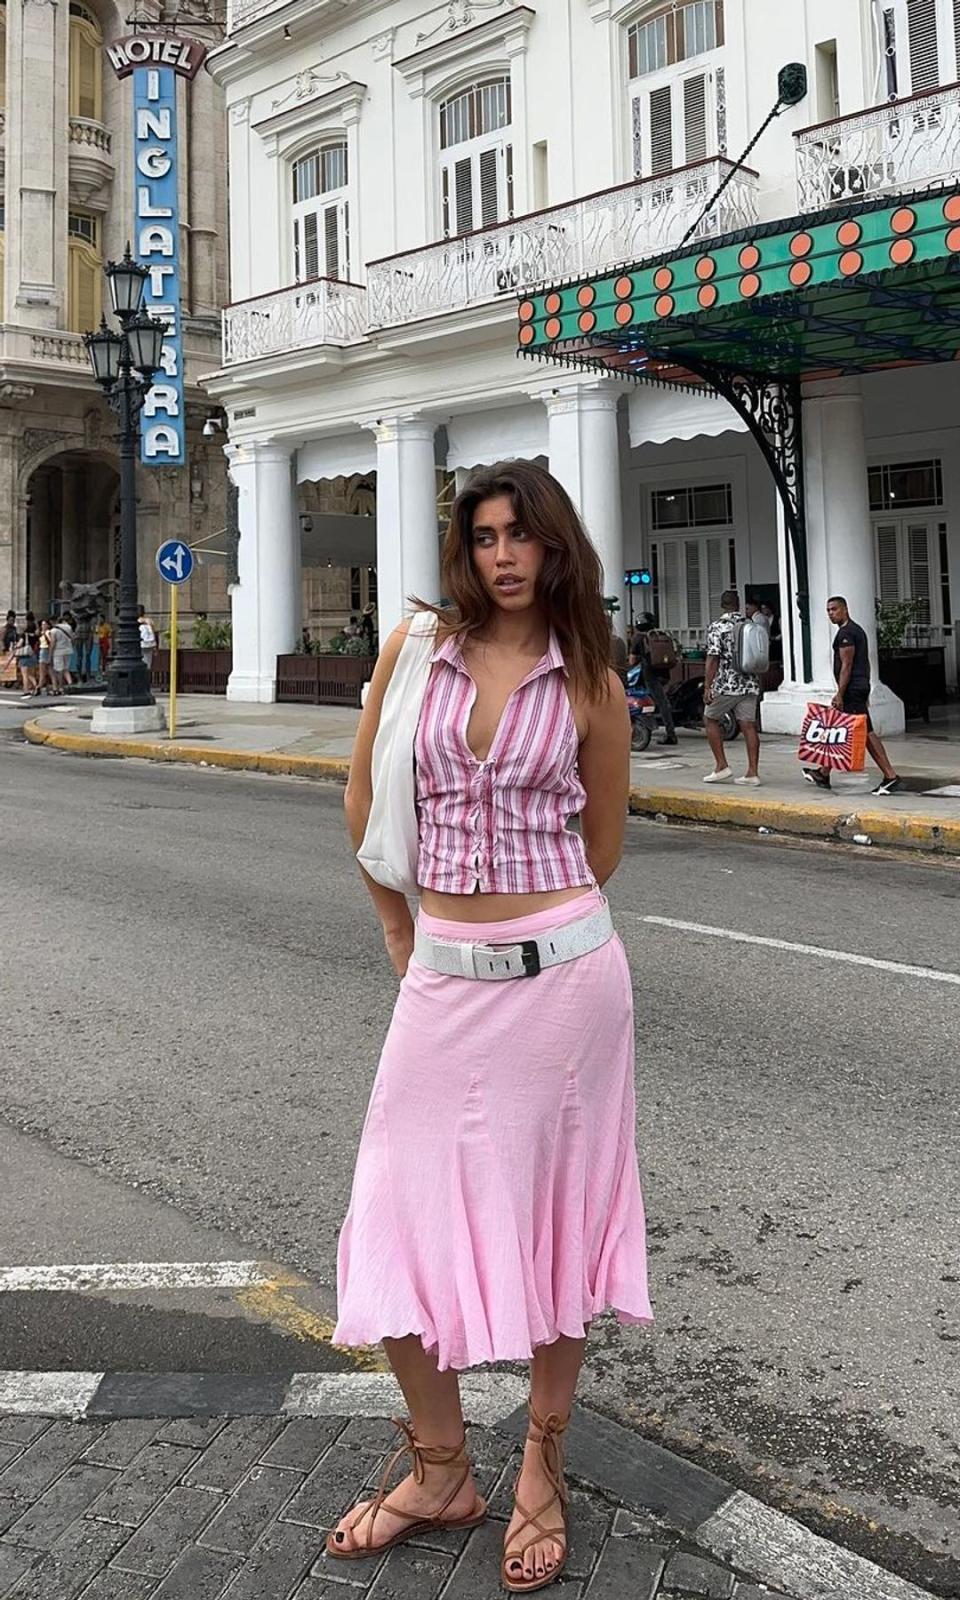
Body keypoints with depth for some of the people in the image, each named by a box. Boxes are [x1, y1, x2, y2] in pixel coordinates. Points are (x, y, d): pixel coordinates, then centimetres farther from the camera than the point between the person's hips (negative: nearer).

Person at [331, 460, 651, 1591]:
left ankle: (541, 1473, 30)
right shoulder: (418, 647, 2)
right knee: (404, 1218, 5)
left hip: (564, 968, -2)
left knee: (555, 1217, 10)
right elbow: (364, 801, 11)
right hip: (443, 979, 2)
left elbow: (601, 842, 11)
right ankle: (440, 1473, 27)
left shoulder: (589, 681, -1)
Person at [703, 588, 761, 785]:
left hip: (726, 685, -5)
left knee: (710, 719, 12)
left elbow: (713, 658, -13)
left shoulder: (717, 627, -8)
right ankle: (752, 773, 1)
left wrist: (707, 687, -10)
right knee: (748, 726, 3)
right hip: (750, 684, 5)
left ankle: (721, 766, 6)